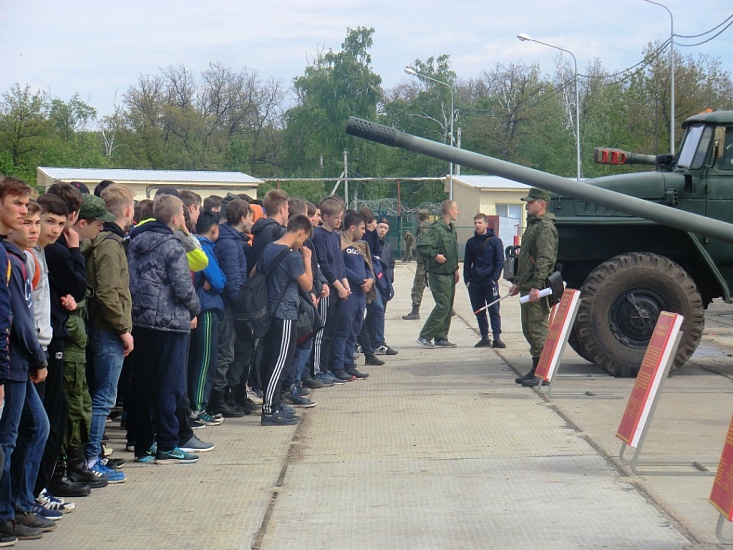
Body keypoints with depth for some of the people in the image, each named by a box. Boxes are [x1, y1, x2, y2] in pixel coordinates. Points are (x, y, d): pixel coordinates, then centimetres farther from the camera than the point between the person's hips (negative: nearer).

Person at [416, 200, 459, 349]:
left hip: (449, 273, 9)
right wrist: (435, 255, -23)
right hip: (438, 274, -9)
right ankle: (425, 336, -5)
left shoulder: (452, 229, 13)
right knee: (442, 306, -12)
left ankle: (441, 338, 16)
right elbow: (421, 245, -27)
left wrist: (456, 268, 20)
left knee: (448, 306, 10)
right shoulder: (436, 229, -17)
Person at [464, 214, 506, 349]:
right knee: (479, 312, 7)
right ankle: (484, 338, 13)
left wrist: (494, 278, -11)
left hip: (490, 282, -5)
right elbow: (467, 262, 14)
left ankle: (497, 338, -10)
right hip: (474, 283, 5)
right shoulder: (471, 242, 12)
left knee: (494, 310, -8)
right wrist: (467, 280, 4)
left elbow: (500, 262, -2)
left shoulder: (495, 241, 0)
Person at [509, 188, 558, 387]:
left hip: (538, 289, -11)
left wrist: (536, 285, -28)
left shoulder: (545, 227, -13)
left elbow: (545, 259, -22)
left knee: (538, 329, -8)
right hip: (527, 288, 11)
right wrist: (518, 282, 25)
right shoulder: (532, 225, 20)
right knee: (529, 330, 14)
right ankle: (535, 370, 20)